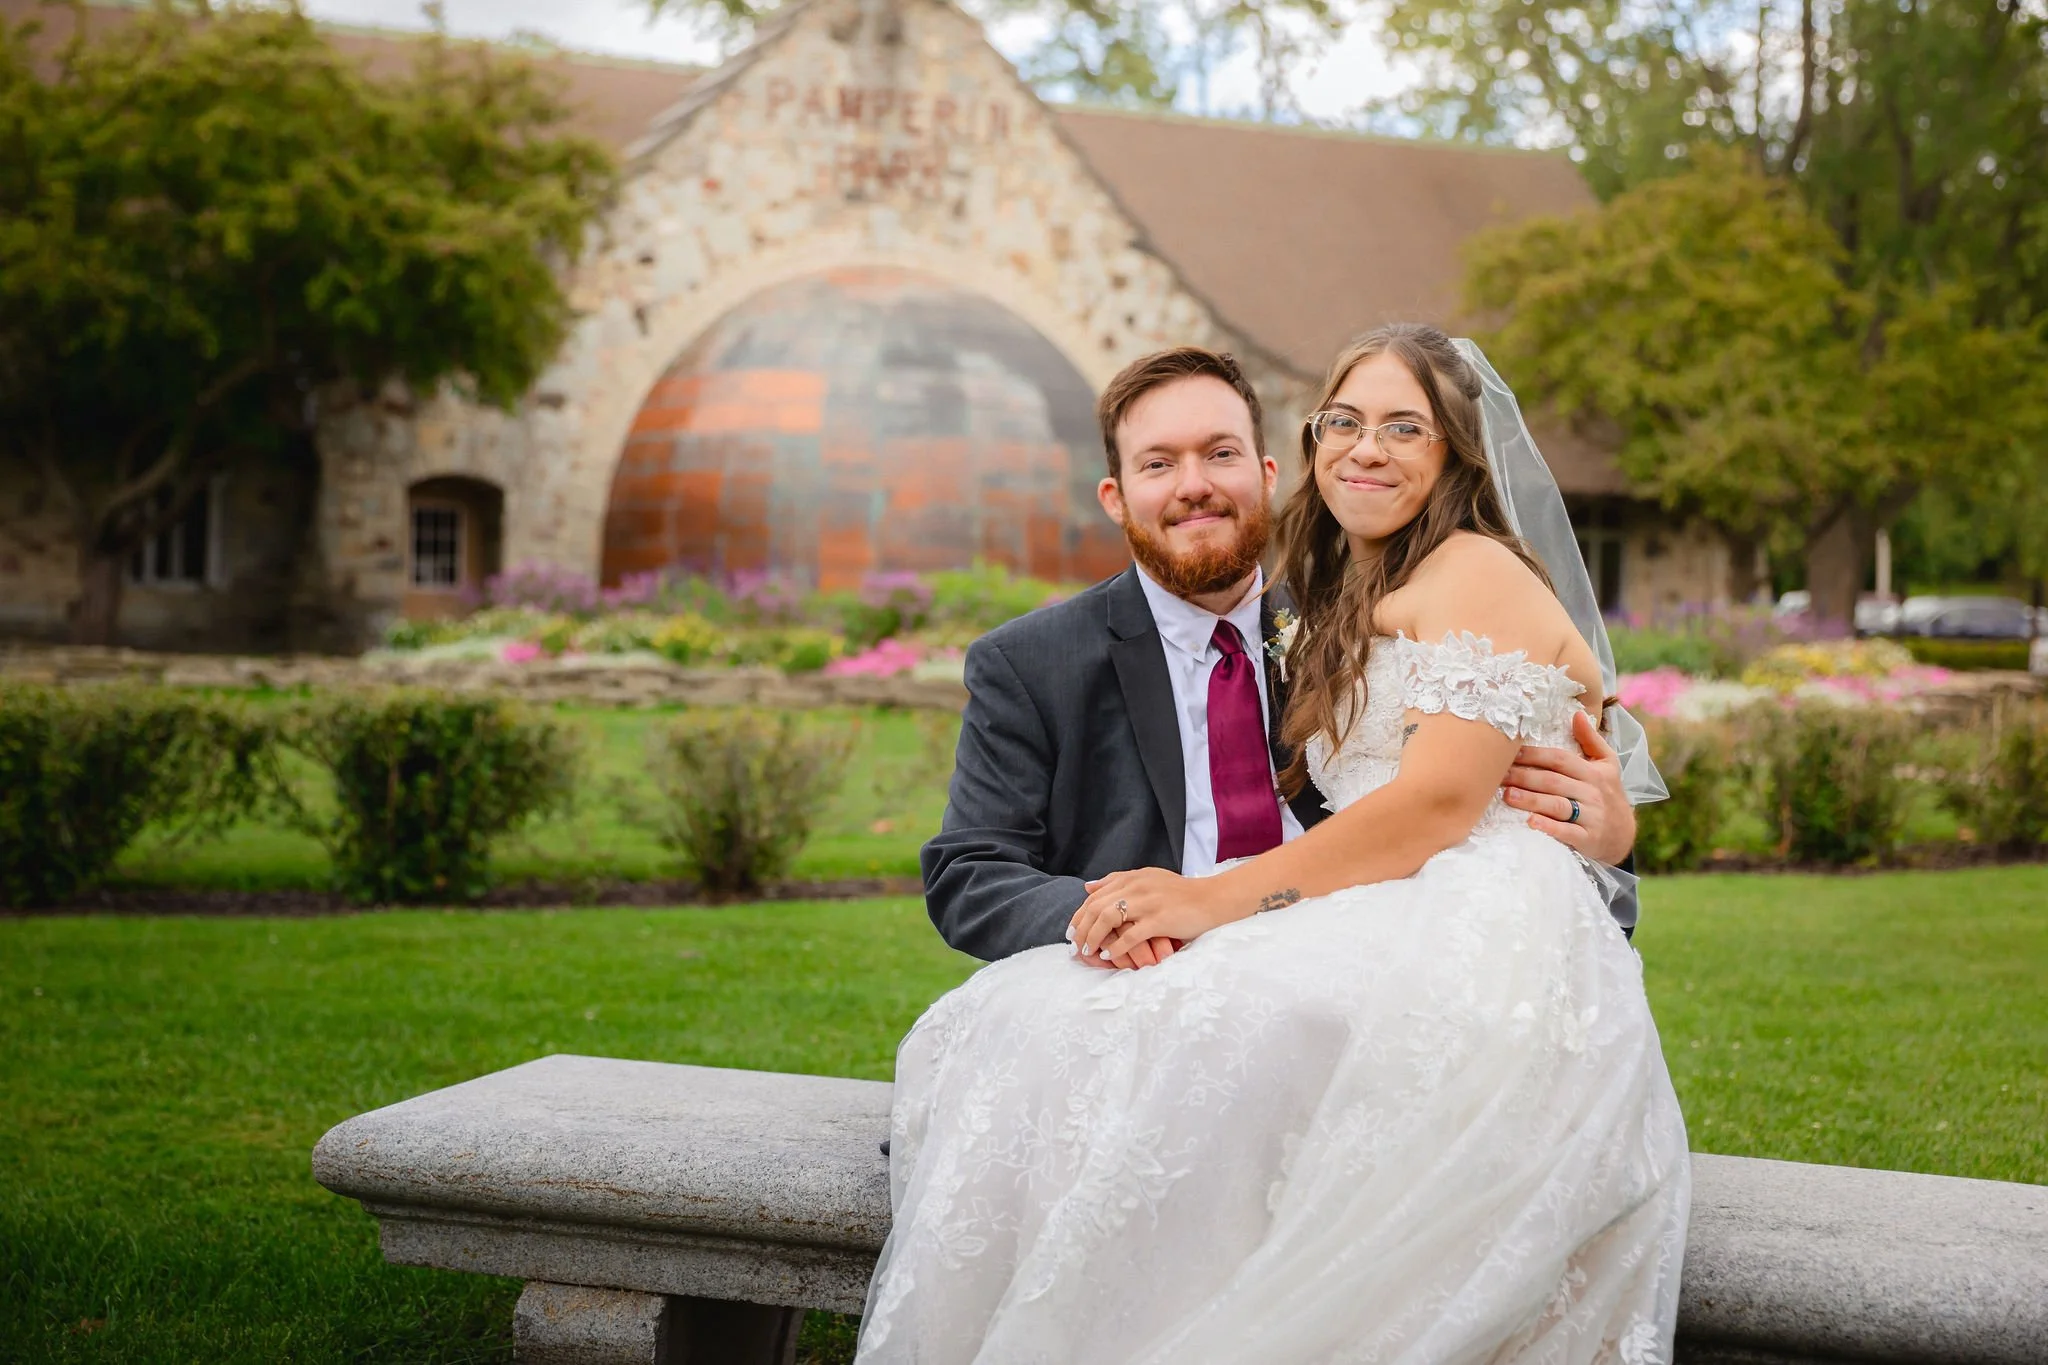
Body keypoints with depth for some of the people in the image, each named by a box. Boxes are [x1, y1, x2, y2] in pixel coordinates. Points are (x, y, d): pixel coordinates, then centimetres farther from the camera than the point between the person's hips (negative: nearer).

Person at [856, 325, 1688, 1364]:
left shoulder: (1478, 573, 4)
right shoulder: (1342, 617, 29)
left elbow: (1442, 801, -10)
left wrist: (1218, 897, -13)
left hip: (1471, 958, -8)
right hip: (1376, 944, 8)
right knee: (1028, 1015, -16)